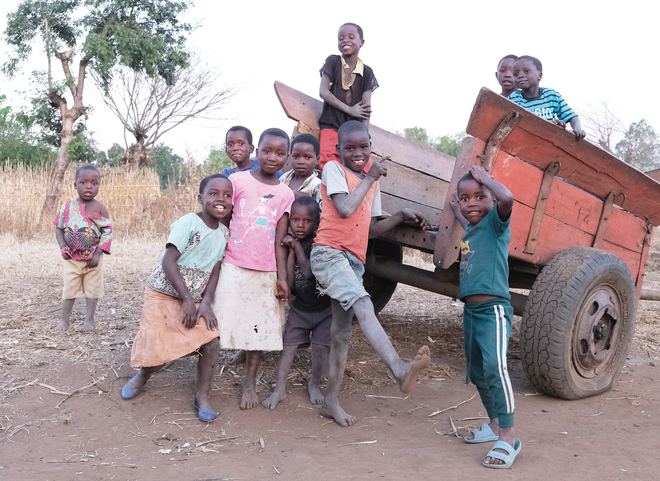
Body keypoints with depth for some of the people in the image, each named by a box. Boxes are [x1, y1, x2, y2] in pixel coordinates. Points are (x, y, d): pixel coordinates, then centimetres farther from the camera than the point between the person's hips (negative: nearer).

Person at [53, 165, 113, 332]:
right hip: (72, 258, 1)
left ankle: (89, 319, 18)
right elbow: (58, 228, 6)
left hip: (92, 259, -1)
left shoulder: (100, 208, -8)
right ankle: (65, 318, 20)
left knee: (92, 289, 7)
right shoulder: (68, 207, -3)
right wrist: (62, 248, -7)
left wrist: (98, 253, -14)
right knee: (69, 288, 7)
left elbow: (108, 232, -7)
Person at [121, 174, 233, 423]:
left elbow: (215, 270, 1)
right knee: (159, 352, -6)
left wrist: (206, 302, -12)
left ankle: (202, 397, 4)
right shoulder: (189, 222, -17)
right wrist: (187, 300, -22)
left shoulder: (224, 232, 2)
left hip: (195, 300, 5)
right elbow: (169, 262, -21)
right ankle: (144, 373, 32)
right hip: (164, 295, -5)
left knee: (211, 343, -15)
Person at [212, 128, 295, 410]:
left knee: (260, 328, 8)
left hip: (265, 271, 3)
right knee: (219, 324, -2)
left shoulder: (285, 194, 7)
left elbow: (279, 240, 6)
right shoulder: (238, 180, -1)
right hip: (233, 267, -2)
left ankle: (250, 382, 22)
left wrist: (282, 277, 0)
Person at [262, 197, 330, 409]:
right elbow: (288, 281, -12)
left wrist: (298, 247, -26)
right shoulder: (288, 244, -6)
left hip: (325, 306, -3)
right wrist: (290, 252, -20)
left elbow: (309, 272, -27)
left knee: (320, 346, 0)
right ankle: (279, 389, 12)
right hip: (300, 306, 3)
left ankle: (314, 385, 23)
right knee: (288, 345, 1)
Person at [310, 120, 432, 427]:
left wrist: (402, 216, 11)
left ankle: (331, 400, 17)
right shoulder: (333, 169, 1)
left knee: (342, 332, 8)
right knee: (364, 306, -29)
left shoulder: (373, 183, 20)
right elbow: (345, 209, -15)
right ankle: (400, 370, -45)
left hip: (355, 261, 7)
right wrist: (370, 177, -5)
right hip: (329, 252, -7)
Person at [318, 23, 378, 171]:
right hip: (331, 125, -2)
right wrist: (349, 110, -11)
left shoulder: (366, 72, 7)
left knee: (362, 170, -12)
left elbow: (366, 107, 0)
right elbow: (323, 92, -6)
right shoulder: (333, 62, 5)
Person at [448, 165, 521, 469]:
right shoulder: (470, 231, 13)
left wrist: (483, 177, -18)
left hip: (494, 308, -9)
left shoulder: (495, 221, -8)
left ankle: (508, 438, -20)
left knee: (494, 365, -25)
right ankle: (494, 425, 35)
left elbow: (507, 198, -32)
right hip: (470, 310, 9)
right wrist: (457, 213, 36)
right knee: (477, 372, 17)